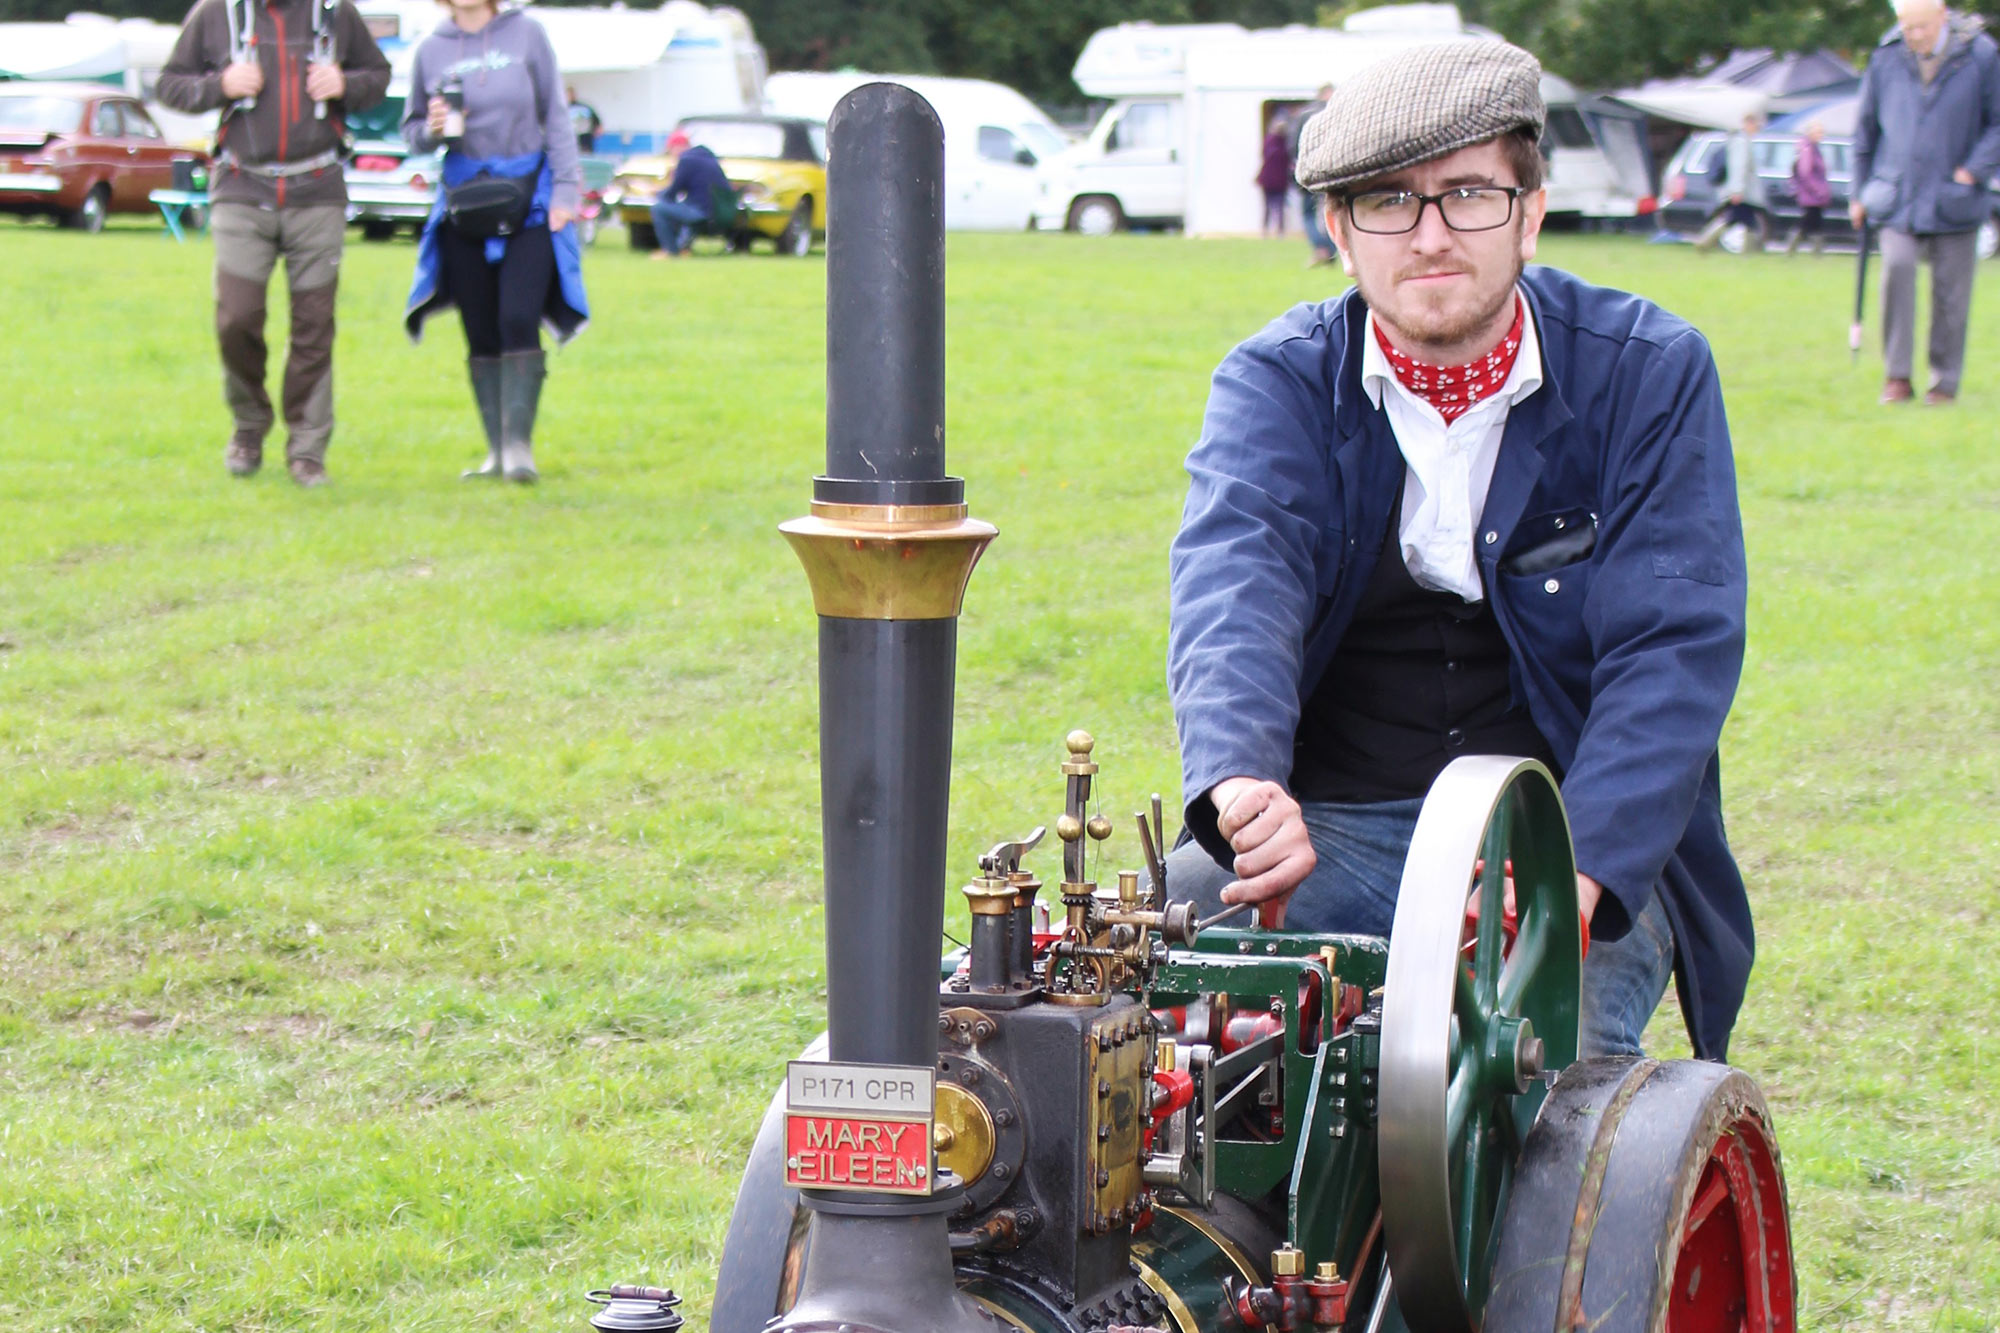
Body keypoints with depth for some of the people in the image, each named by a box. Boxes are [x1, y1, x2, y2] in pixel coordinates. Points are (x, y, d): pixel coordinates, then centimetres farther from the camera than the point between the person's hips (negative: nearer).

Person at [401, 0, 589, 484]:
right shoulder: (431, 50, 6)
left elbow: (555, 114, 4)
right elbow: (411, 129, 14)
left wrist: (565, 188, -2)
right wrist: (431, 131, -9)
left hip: (527, 203, -2)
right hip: (464, 203, 2)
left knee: (518, 321, -14)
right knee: (480, 332, 3)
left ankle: (518, 444, -12)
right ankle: (496, 450, 10)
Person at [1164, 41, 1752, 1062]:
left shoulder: (1651, 375, -2)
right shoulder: (1278, 381, 0)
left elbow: (1673, 652, -11)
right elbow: (1232, 583, -20)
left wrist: (1575, 875, -28)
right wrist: (1243, 783, -43)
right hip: (1328, 829, 1)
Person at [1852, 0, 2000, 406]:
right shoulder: (1886, 58, 2)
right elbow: (1866, 128, 13)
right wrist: (1862, 191, 14)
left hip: (1954, 201, -1)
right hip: (1898, 197, 1)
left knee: (1951, 289, 2)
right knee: (1897, 266, -19)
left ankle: (1946, 382, 16)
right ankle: (1898, 376, -11)